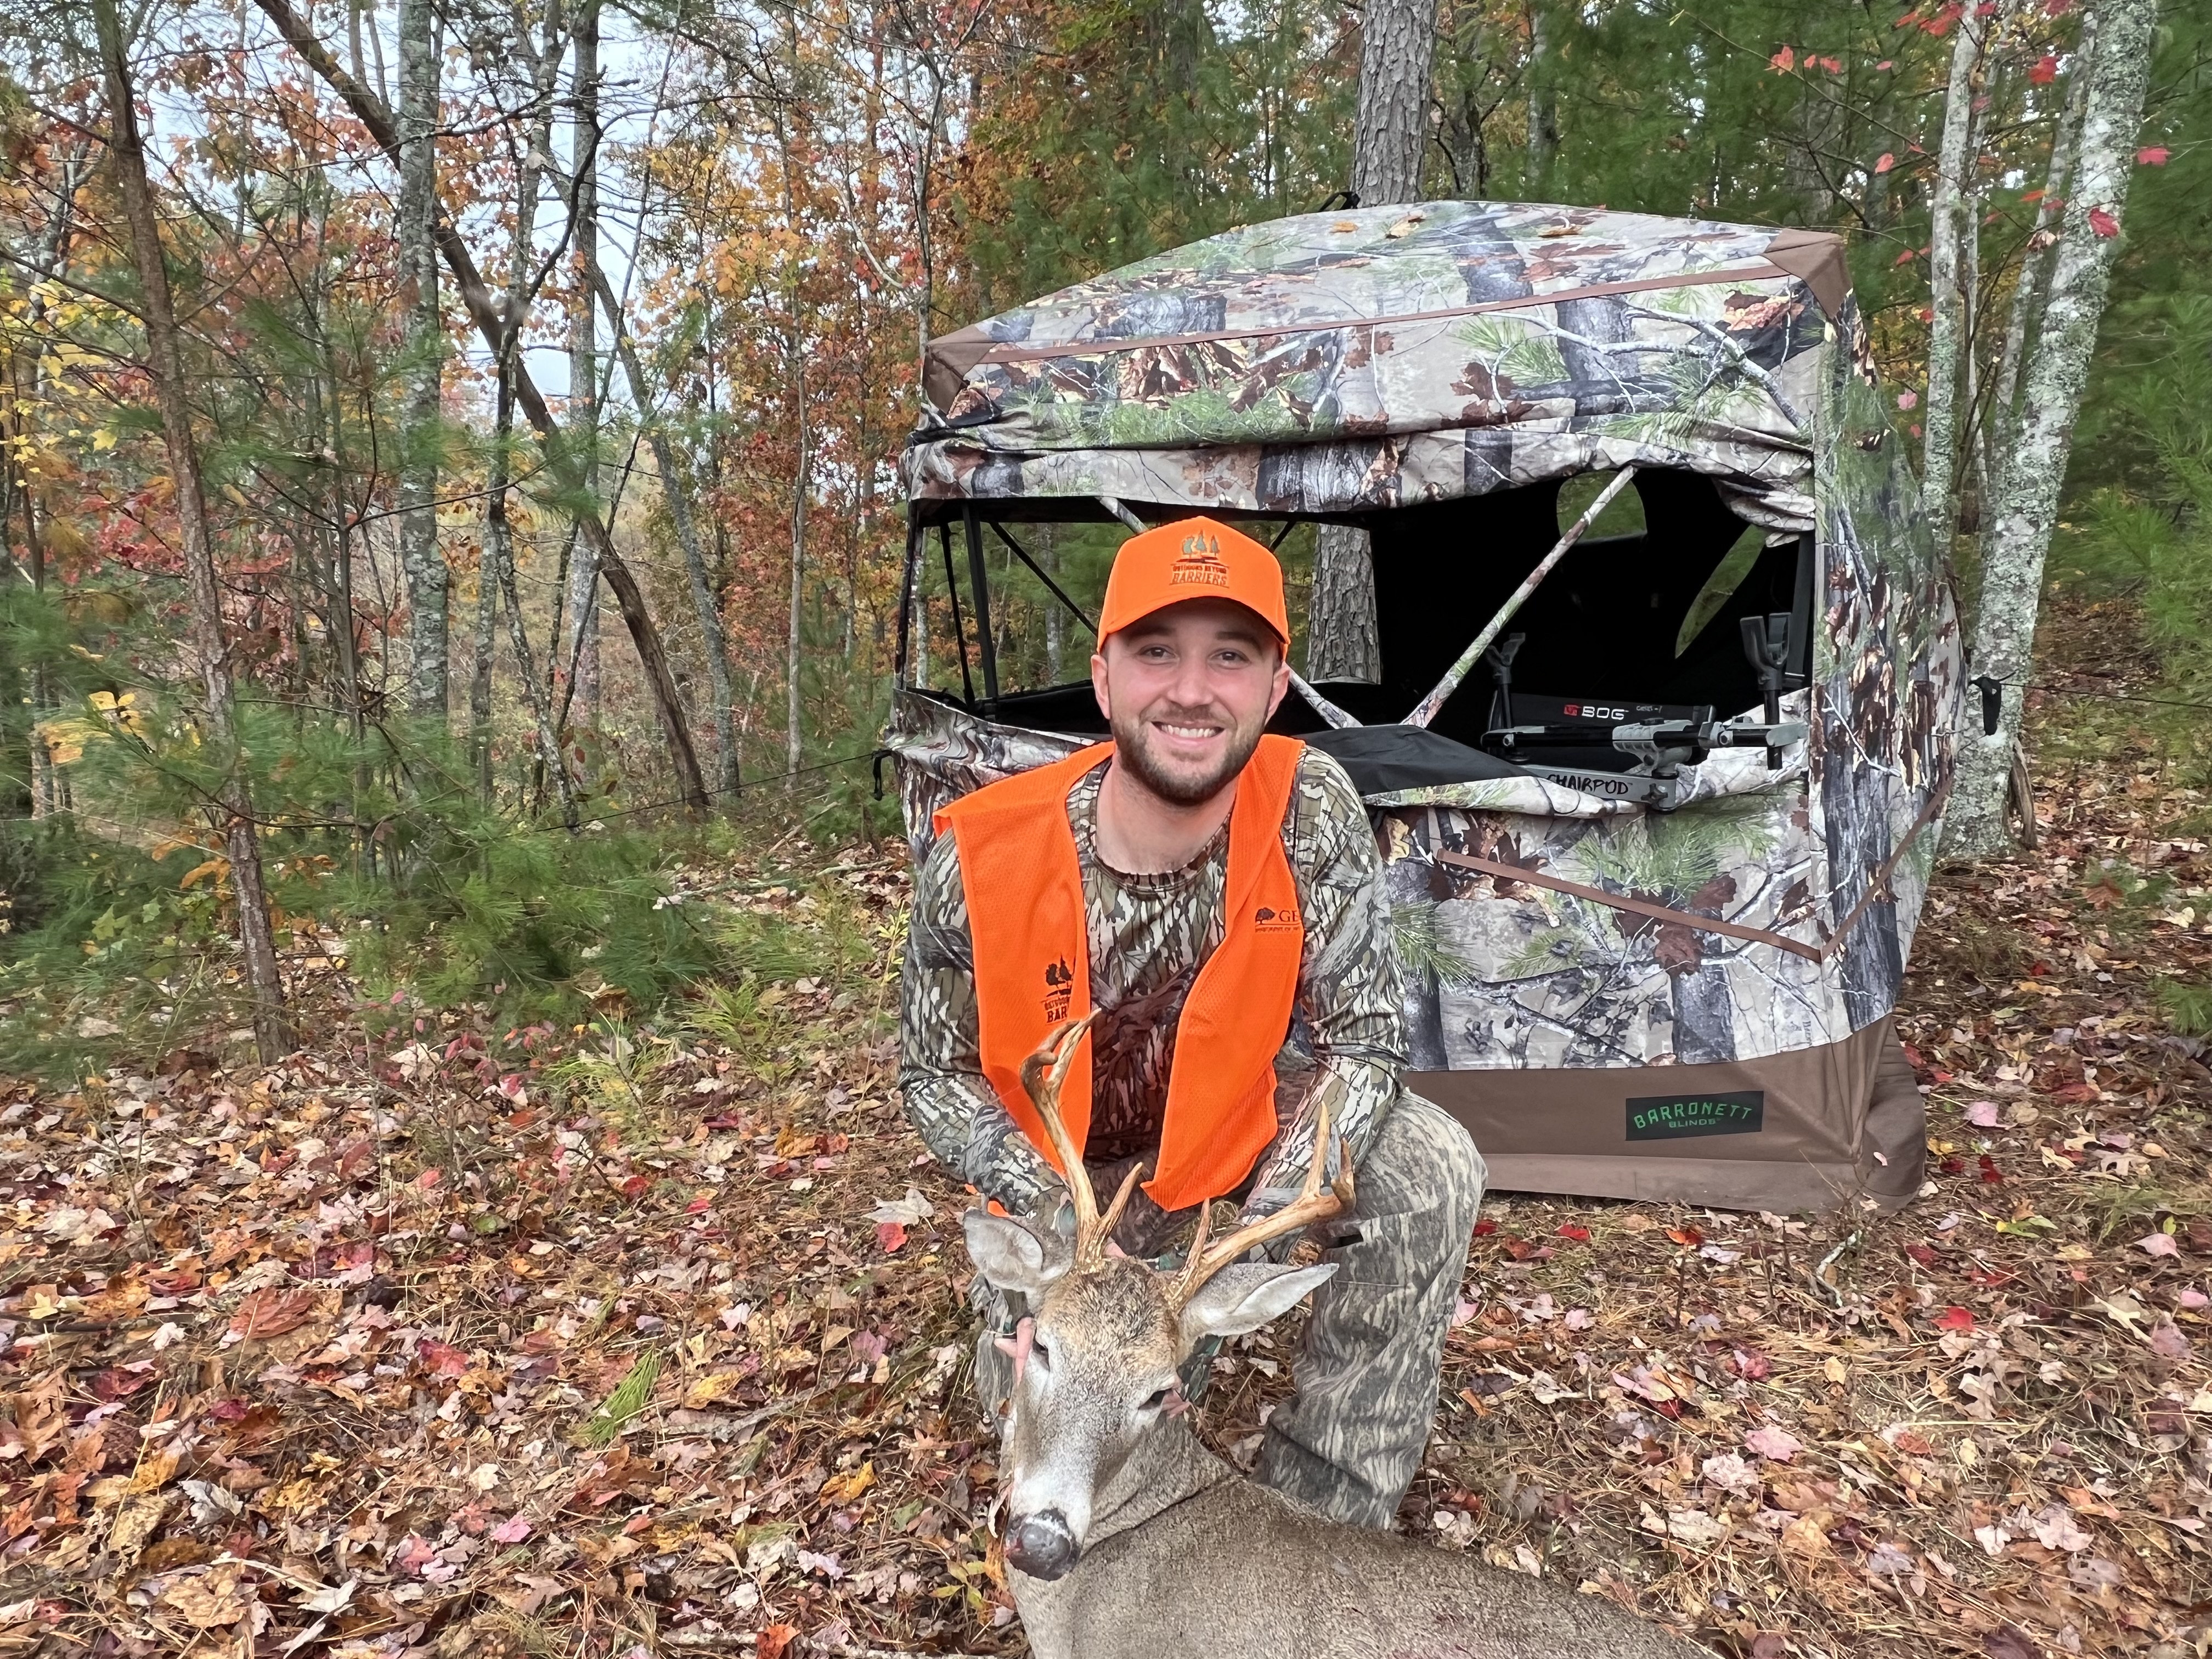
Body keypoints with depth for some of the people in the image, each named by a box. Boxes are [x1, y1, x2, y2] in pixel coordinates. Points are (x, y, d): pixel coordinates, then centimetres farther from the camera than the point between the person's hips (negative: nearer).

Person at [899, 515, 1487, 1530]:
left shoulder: (1310, 814, -25)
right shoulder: (983, 858, -26)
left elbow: (1362, 1038, -20)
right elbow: (935, 1075, -12)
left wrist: (1264, 1225, -33)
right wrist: (1053, 1213, -28)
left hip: (1244, 1135, 1)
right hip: (1066, 1182, 0)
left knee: (1430, 1170, -24)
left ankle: (1320, 1518, -7)